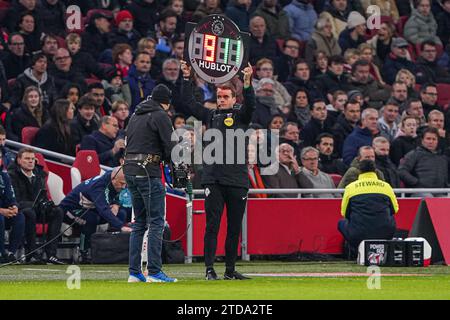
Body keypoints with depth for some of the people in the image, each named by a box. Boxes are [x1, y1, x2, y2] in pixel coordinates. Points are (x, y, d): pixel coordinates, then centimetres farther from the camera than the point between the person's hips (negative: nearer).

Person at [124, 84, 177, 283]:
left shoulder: (135, 116, 20)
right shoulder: (160, 116, -4)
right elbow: (170, 147, -10)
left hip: (129, 170, 8)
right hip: (148, 171, -8)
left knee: (139, 223, 12)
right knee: (156, 222, -6)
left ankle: (134, 272, 9)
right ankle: (154, 272, -12)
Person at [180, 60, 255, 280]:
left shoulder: (240, 116, 7)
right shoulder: (211, 115, 15)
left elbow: (250, 105, -11)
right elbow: (190, 103, 15)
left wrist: (247, 81, -24)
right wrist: (186, 78, 8)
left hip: (237, 180, -1)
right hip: (213, 178, 1)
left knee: (235, 227, 5)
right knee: (212, 225, -4)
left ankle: (230, 270, 13)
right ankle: (209, 269, -6)